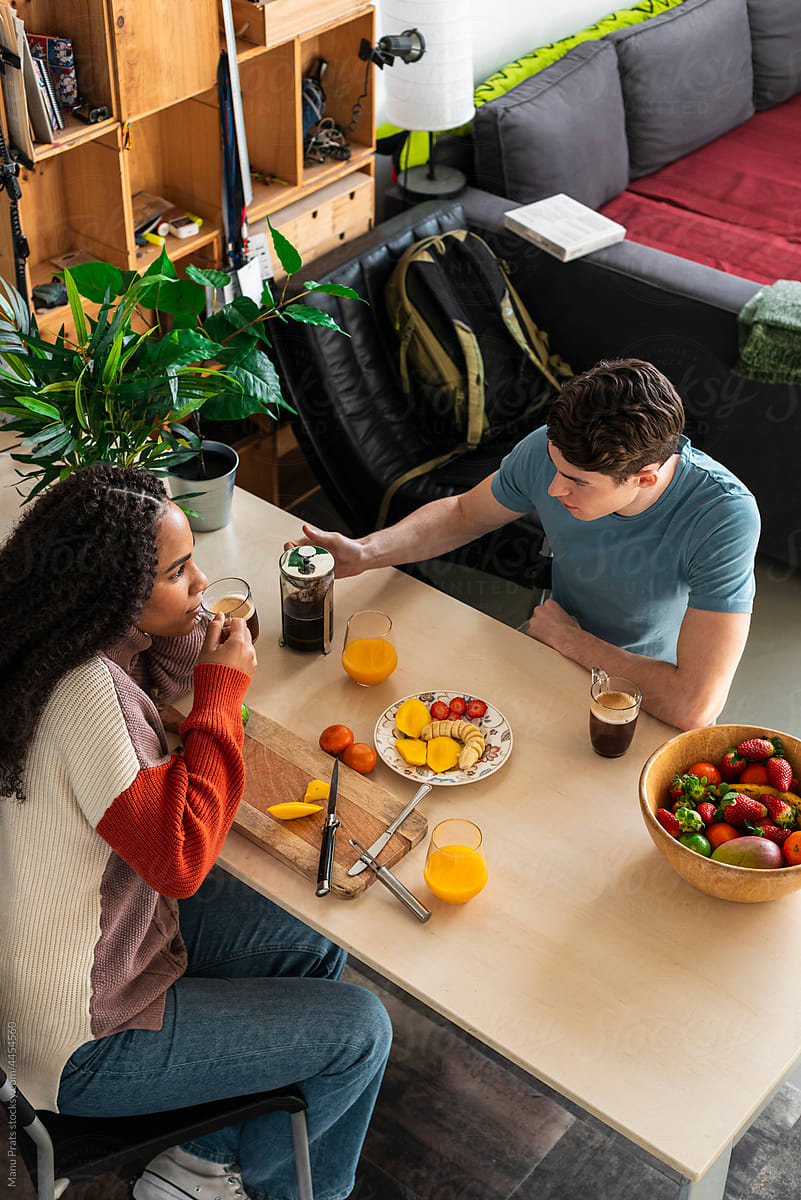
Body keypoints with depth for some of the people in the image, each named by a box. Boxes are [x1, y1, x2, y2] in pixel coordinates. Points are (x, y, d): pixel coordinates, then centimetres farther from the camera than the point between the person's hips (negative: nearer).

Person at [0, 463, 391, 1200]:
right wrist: (223, 689, -24)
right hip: (84, 1044, -9)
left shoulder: (102, 646, -6)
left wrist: (183, 638, -11)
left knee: (318, 950, 17)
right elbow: (180, 856, -31)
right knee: (360, 1032, -1)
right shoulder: (86, 692, -33)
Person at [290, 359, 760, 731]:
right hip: (556, 647, 5)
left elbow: (694, 707, -40)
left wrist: (567, 637, -25)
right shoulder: (552, 450, -21)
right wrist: (364, 552, -16)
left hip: (649, 701, -5)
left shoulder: (726, 516, -35)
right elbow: (463, 513, 2)